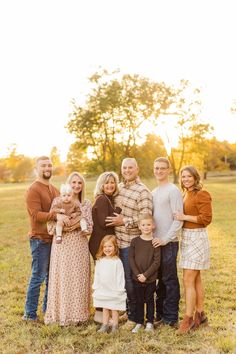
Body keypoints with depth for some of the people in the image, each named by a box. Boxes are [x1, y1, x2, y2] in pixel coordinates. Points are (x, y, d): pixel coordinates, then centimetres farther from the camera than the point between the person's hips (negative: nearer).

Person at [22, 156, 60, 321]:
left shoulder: (54, 189, 15)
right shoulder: (33, 190, -11)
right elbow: (36, 215, -21)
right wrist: (55, 215, -32)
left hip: (54, 238, 8)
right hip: (40, 239, -8)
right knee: (38, 277, -3)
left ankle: (48, 308, 29)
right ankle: (30, 314, 9)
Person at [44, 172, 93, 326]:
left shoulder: (87, 204, 6)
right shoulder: (58, 201, 2)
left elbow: (90, 228, 3)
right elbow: (51, 225, 0)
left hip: (80, 246, 2)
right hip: (62, 246, -1)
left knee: (79, 279, 5)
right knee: (62, 278, 1)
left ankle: (78, 313, 17)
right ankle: (61, 314, 13)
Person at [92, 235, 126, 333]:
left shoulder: (117, 261, -12)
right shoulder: (100, 261, 2)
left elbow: (120, 276, -10)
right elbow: (96, 275, 8)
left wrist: (120, 289, -11)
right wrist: (95, 287, 7)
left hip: (114, 290, -4)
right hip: (102, 290, 4)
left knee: (114, 309, 6)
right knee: (105, 308, 14)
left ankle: (115, 326, 17)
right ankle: (104, 325, 23)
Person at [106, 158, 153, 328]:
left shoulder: (143, 191, -12)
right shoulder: (119, 187, 10)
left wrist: (124, 221, -17)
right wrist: (115, 221, 9)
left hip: (131, 242, -7)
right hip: (116, 240, 7)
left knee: (130, 278, 0)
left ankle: (134, 316, 14)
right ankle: (126, 309, 31)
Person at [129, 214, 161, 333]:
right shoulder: (135, 241, -2)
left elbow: (157, 261, -9)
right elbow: (131, 258, -2)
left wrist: (146, 274, -15)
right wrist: (137, 274, -12)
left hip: (150, 278, -2)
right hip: (137, 277, 2)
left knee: (149, 300, 11)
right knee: (139, 300, 12)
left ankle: (150, 322, 24)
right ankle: (139, 322, 23)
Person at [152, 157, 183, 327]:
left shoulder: (173, 191, -9)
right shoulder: (154, 192, 16)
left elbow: (178, 219, -14)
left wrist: (165, 239, -16)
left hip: (168, 243, -7)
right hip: (155, 242, 7)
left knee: (169, 280, 1)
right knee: (160, 279, 14)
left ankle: (171, 317, 11)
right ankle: (160, 314, 24)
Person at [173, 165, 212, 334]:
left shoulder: (202, 195, -11)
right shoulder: (186, 195, 14)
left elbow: (206, 218, -17)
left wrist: (184, 217, -17)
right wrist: (180, 217, 5)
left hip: (197, 238, -9)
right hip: (186, 237, 9)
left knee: (188, 280, -7)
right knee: (196, 279, 14)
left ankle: (188, 318, 2)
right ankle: (200, 315, 23)